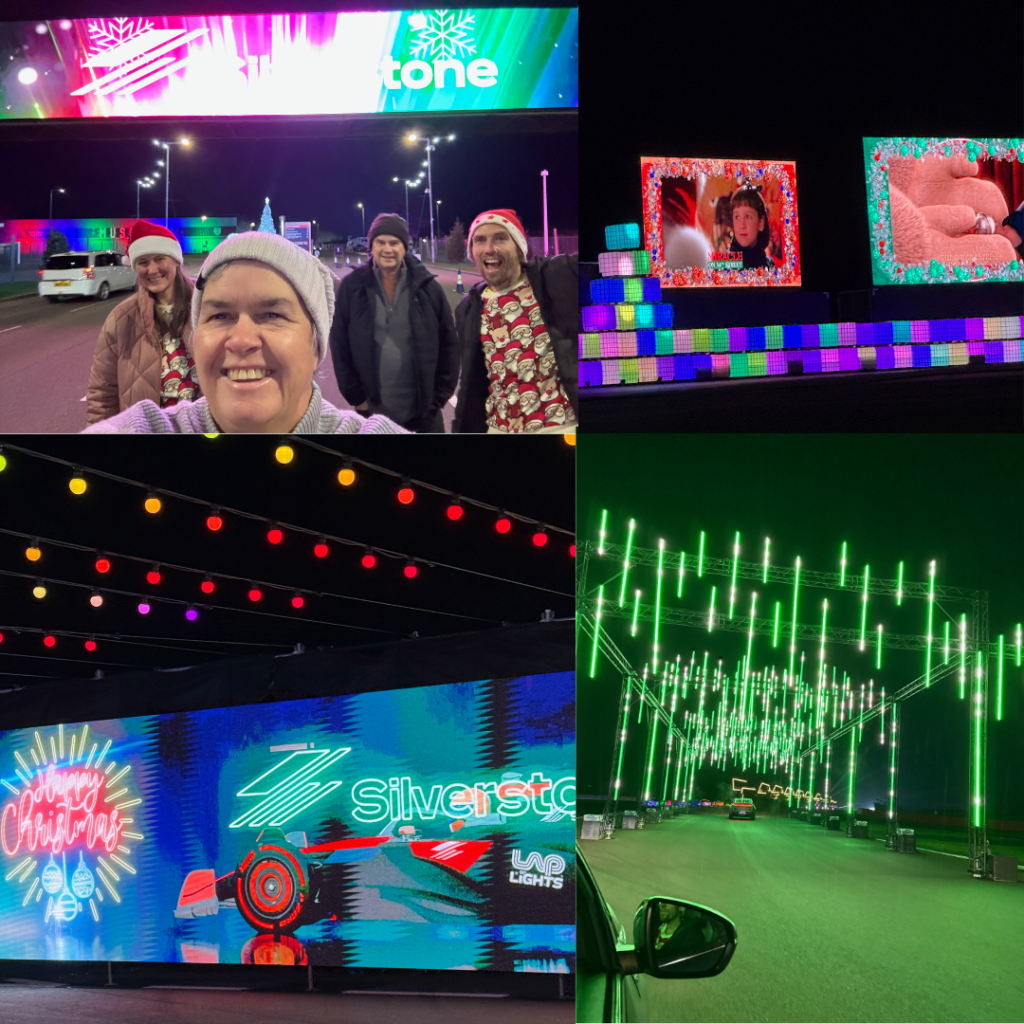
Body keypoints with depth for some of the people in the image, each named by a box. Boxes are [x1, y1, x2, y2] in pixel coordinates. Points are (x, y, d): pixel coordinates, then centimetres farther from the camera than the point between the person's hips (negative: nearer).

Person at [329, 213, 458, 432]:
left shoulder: (428, 287, 1)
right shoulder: (352, 287, -1)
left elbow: (448, 344, 3)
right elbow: (340, 345, 0)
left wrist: (439, 396, -1)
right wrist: (355, 396, -4)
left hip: (423, 413, 1)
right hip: (372, 412, 0)